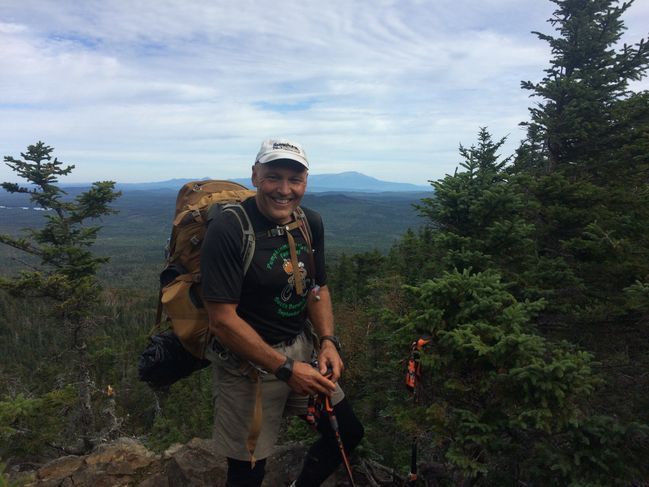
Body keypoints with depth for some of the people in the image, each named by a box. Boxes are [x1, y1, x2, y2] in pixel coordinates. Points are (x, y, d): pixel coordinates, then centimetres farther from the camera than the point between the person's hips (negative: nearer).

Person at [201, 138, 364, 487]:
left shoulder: (311, 223, 0)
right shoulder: (227, 229, -20)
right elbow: (222, 320, -22)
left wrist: (328, 341, -5)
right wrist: (286, 368, -22)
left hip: (303, 347, 7)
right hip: (248, 360, -6)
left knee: (348, 434, 15)